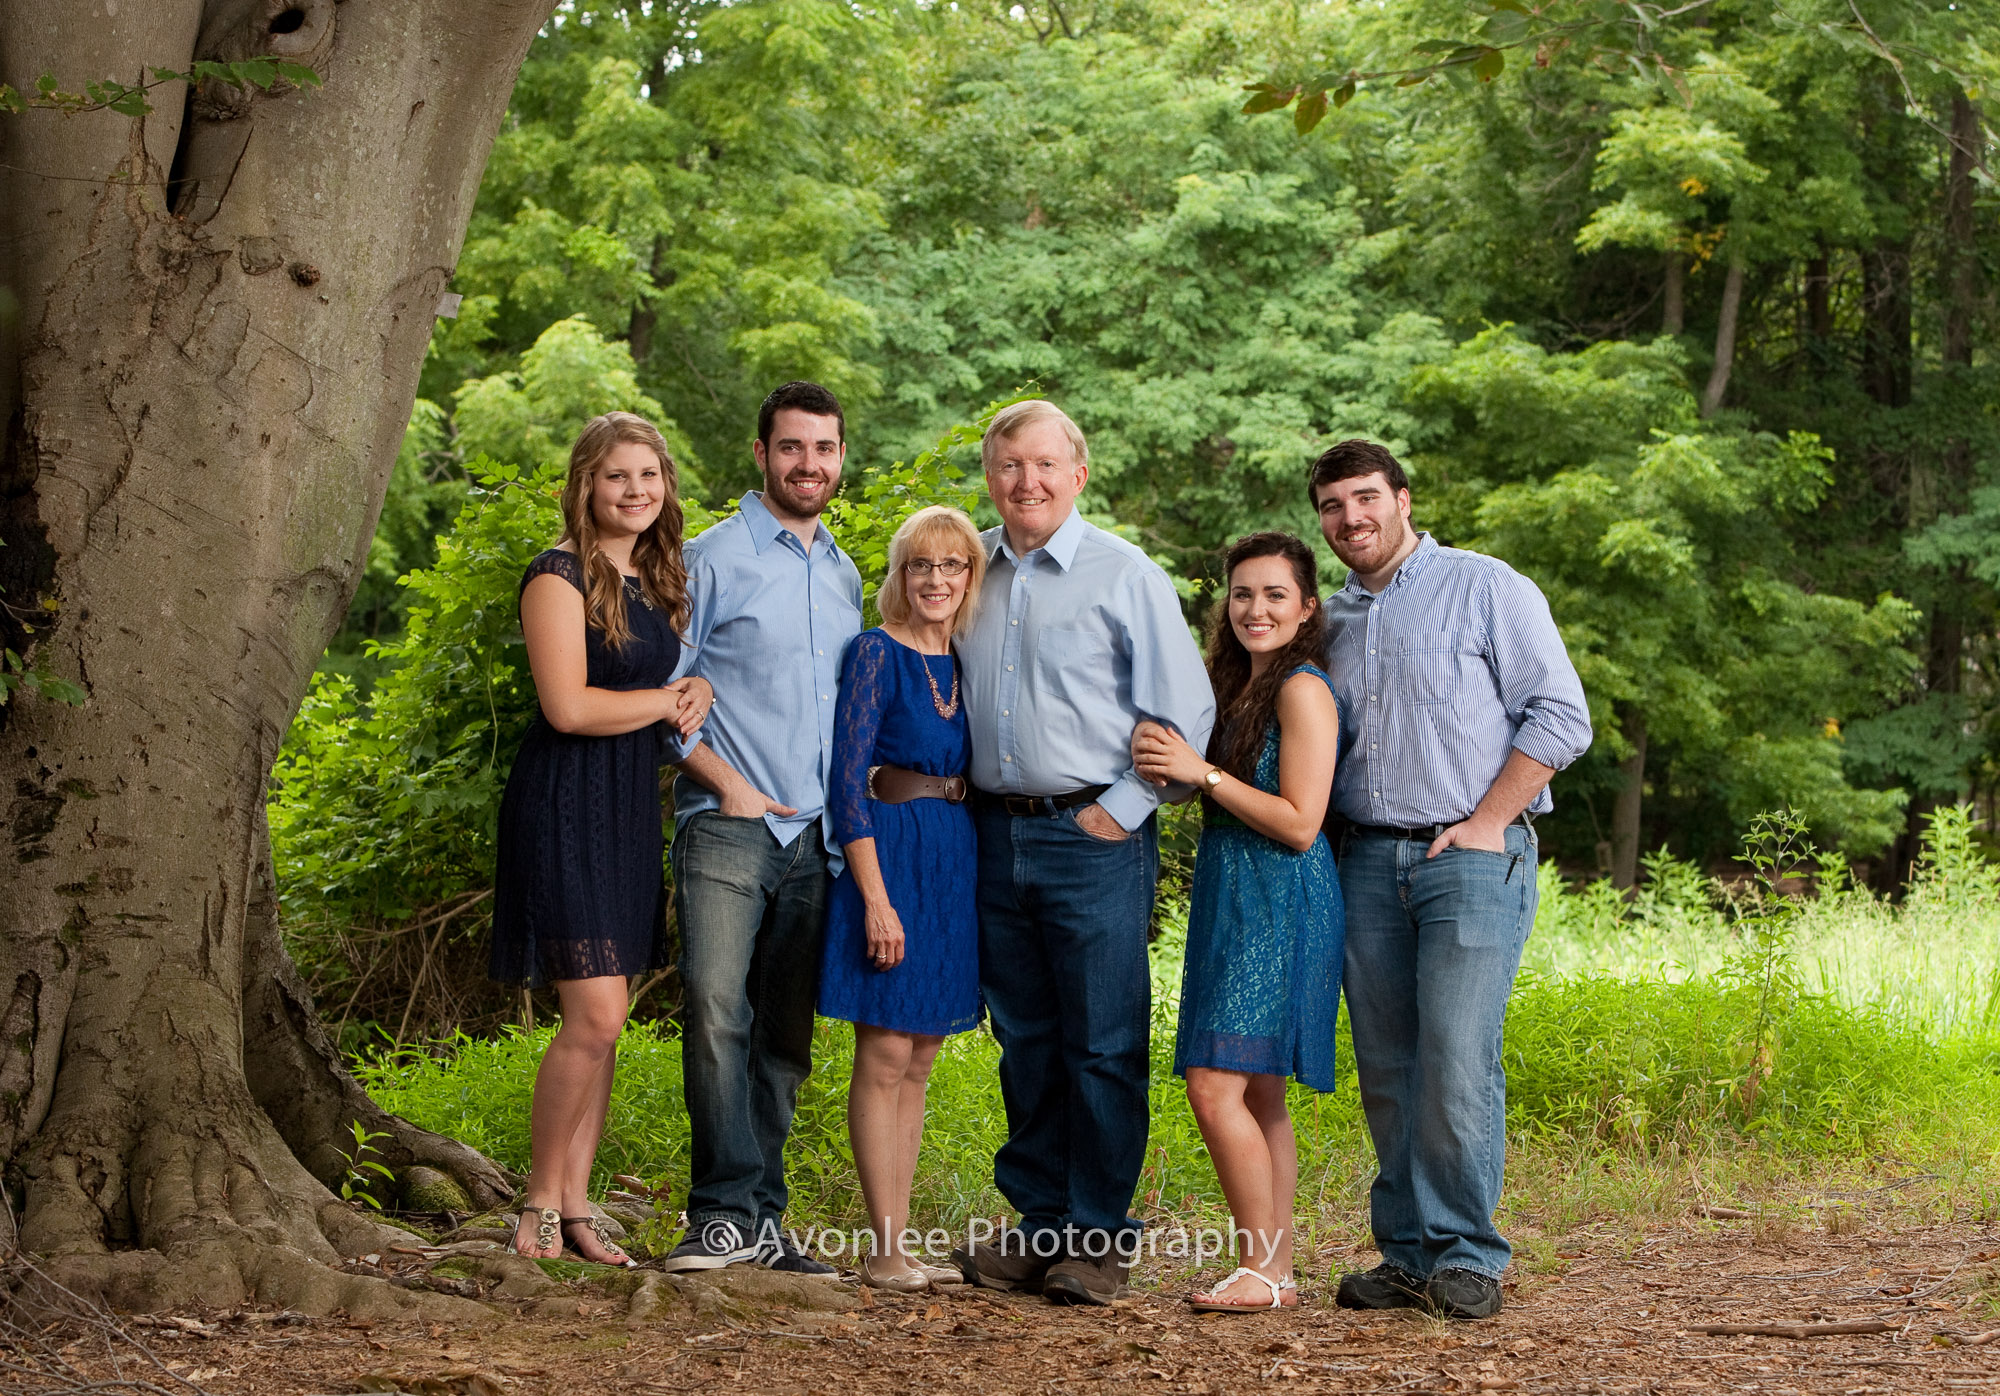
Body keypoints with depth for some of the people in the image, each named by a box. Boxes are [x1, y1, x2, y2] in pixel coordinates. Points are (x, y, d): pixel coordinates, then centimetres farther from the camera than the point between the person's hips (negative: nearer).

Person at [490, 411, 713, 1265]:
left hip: (631, 809, 8)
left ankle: (576, 1208, 11)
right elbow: (568, 705, -18)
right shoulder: (561, 576, -9)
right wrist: (668, 700, -7)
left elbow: (675, 677, 26)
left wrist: (700, 690, 2)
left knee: (601, 1021, 7)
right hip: (566, 803, -8)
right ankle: (539, 1206, 0)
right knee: (595, 1016, -12)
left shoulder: (660, 581, 15)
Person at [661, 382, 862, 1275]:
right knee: (717, 1015, -15)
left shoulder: (845, 576, 17)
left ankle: (761, 1215, 13)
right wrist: (724, 782, -11)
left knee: (786, 1032, 7)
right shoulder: (712, 559, 0)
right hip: (730, 827, -5)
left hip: (817, 835, 6)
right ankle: (726, 1212, -10)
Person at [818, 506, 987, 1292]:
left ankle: (900, 1244, 14)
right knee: (884, 1057, -5)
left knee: (916, 1062, 9)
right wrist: (876, 897, -18)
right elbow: (848, 781, -12)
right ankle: (886, 1252, -1)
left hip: (952, 865, 7)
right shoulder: (877, 653, -7)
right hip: (887, 853, -7)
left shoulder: (965, 665, 12)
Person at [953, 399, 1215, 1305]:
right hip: (995, 832, 5)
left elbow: (1185, 713, -4)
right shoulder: (968, 573, 11)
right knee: (1025, 1042, 11)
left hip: (1094, 834, -5)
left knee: (1103, 1046, -3)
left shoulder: (1128, 576, -4)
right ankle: (1040, 1222, 19)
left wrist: (1120, 811, -8)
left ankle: (1100, 1238, 4)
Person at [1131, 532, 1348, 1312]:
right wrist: (1166, 761, 1)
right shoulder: (1238, 686, 17)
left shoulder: (1302, 689, -11)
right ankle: (1276, 1272, 13)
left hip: (1278, 905, -10)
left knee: (1216, 1085, -14)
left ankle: (1265, 1271, -9)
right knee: (1259, 1097, 9)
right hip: (1233, 899, 10)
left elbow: (1300, 823, -16)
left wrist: (1203, 773, -16)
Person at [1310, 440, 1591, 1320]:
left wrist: (1486, 824, -10)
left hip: (1471, 858, -5)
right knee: (1386, 1073, 4)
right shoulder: (1330, 622, 18)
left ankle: (1466, 1257, -3)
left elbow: (1560, 716, -4)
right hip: (1367, 860, 5)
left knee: (1456, 1064, -12)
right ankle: (1407, 1255, 11)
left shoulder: (1485, 588, 0)